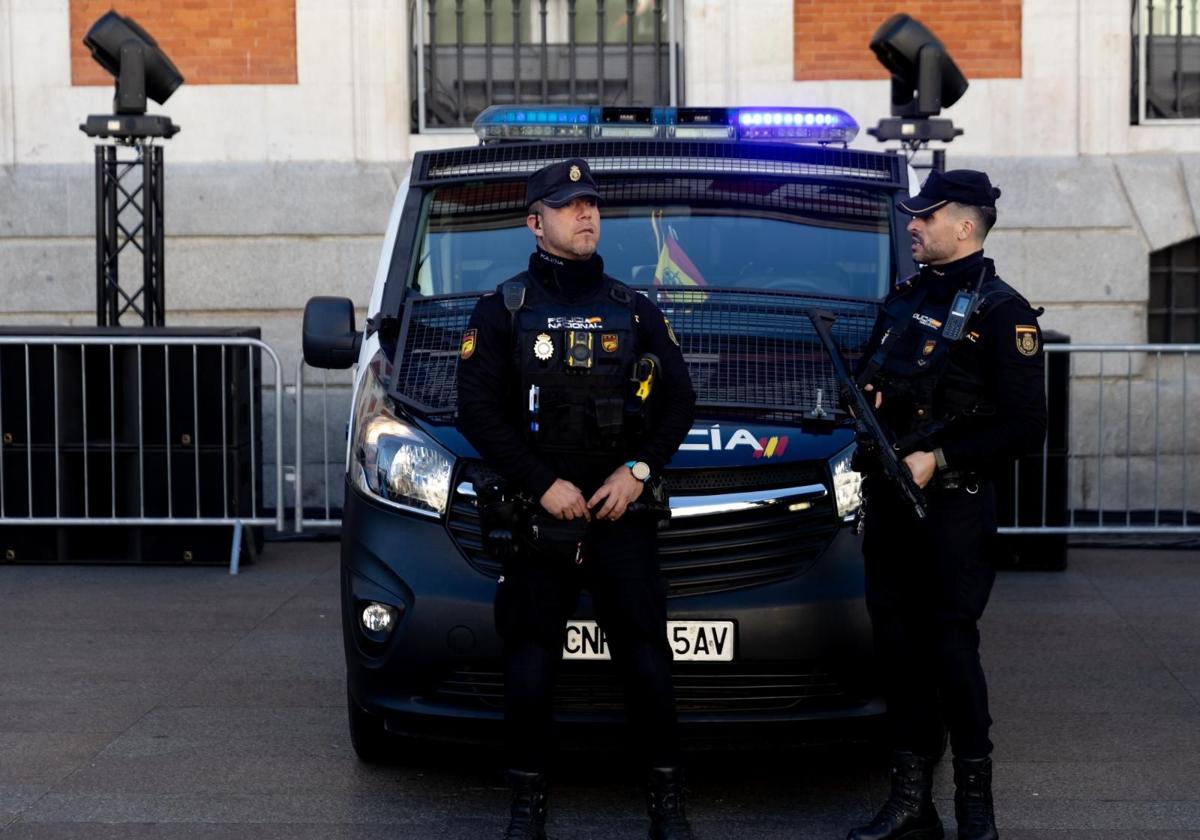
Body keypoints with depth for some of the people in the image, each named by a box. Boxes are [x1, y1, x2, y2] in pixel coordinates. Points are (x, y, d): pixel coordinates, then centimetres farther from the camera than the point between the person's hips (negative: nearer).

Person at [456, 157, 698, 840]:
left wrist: (639, 470, -5)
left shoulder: (636, 311, 12)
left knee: (646, 659, -2)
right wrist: (543, 484, -10)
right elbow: (479, 411, -1)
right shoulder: (502, 312, 5)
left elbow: (679, 401, 11)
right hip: (537, 519, -1)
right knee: (532, 665, 1)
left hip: (625, 515, 1)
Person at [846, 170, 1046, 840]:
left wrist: (940, 459, -18)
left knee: (951, 647, -5)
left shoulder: (1000, 312, -7)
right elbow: (870, 381, 25)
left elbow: (1026, 429, -12)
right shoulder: (905, 299, 15)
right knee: (899, 646, 8)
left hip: (952, 508, -7)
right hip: (888, 505, 7)